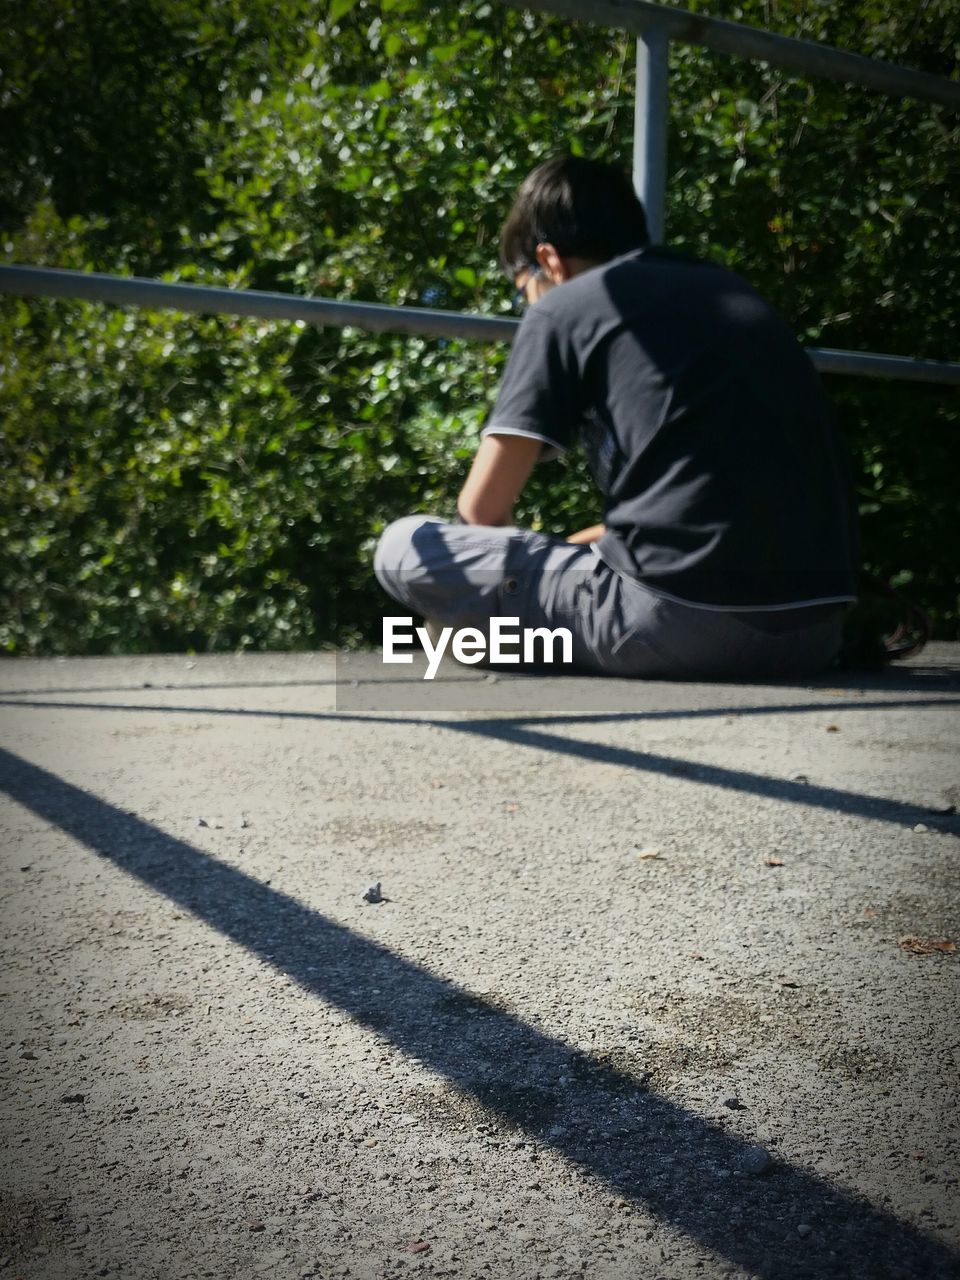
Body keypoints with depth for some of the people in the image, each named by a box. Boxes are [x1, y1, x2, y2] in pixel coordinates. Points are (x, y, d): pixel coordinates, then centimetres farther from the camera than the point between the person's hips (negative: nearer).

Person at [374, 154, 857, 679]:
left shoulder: (567, 306, 4)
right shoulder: (739, 294, 24)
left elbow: (483, 506, 5)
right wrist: (576, 541, 38)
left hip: (679, 618, -6)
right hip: (814, 628, 7)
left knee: (403, 549, 7)